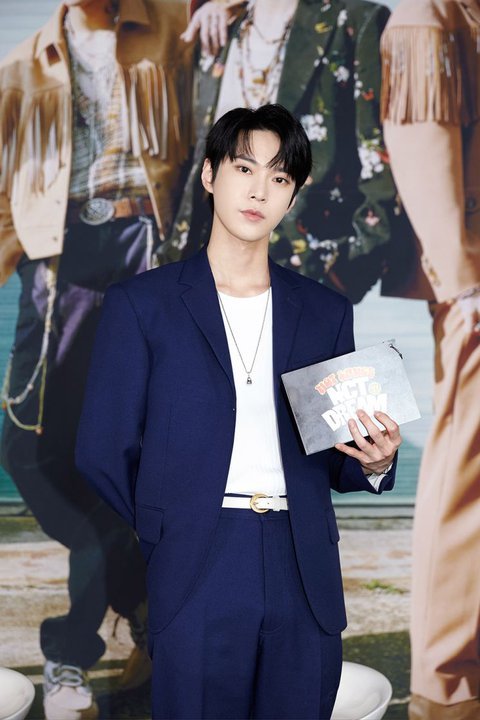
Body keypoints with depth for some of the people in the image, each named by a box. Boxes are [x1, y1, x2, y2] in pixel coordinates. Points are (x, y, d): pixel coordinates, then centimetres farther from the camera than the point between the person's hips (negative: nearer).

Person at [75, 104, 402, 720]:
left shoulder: (325, 312, 11)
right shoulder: (140, 304, 3)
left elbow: (332, 462, 13)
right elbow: (102, 452, 2)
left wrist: (374, 462, -7)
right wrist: (167, 544, 3)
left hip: (305, 580, 3)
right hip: (194, 581, -2)